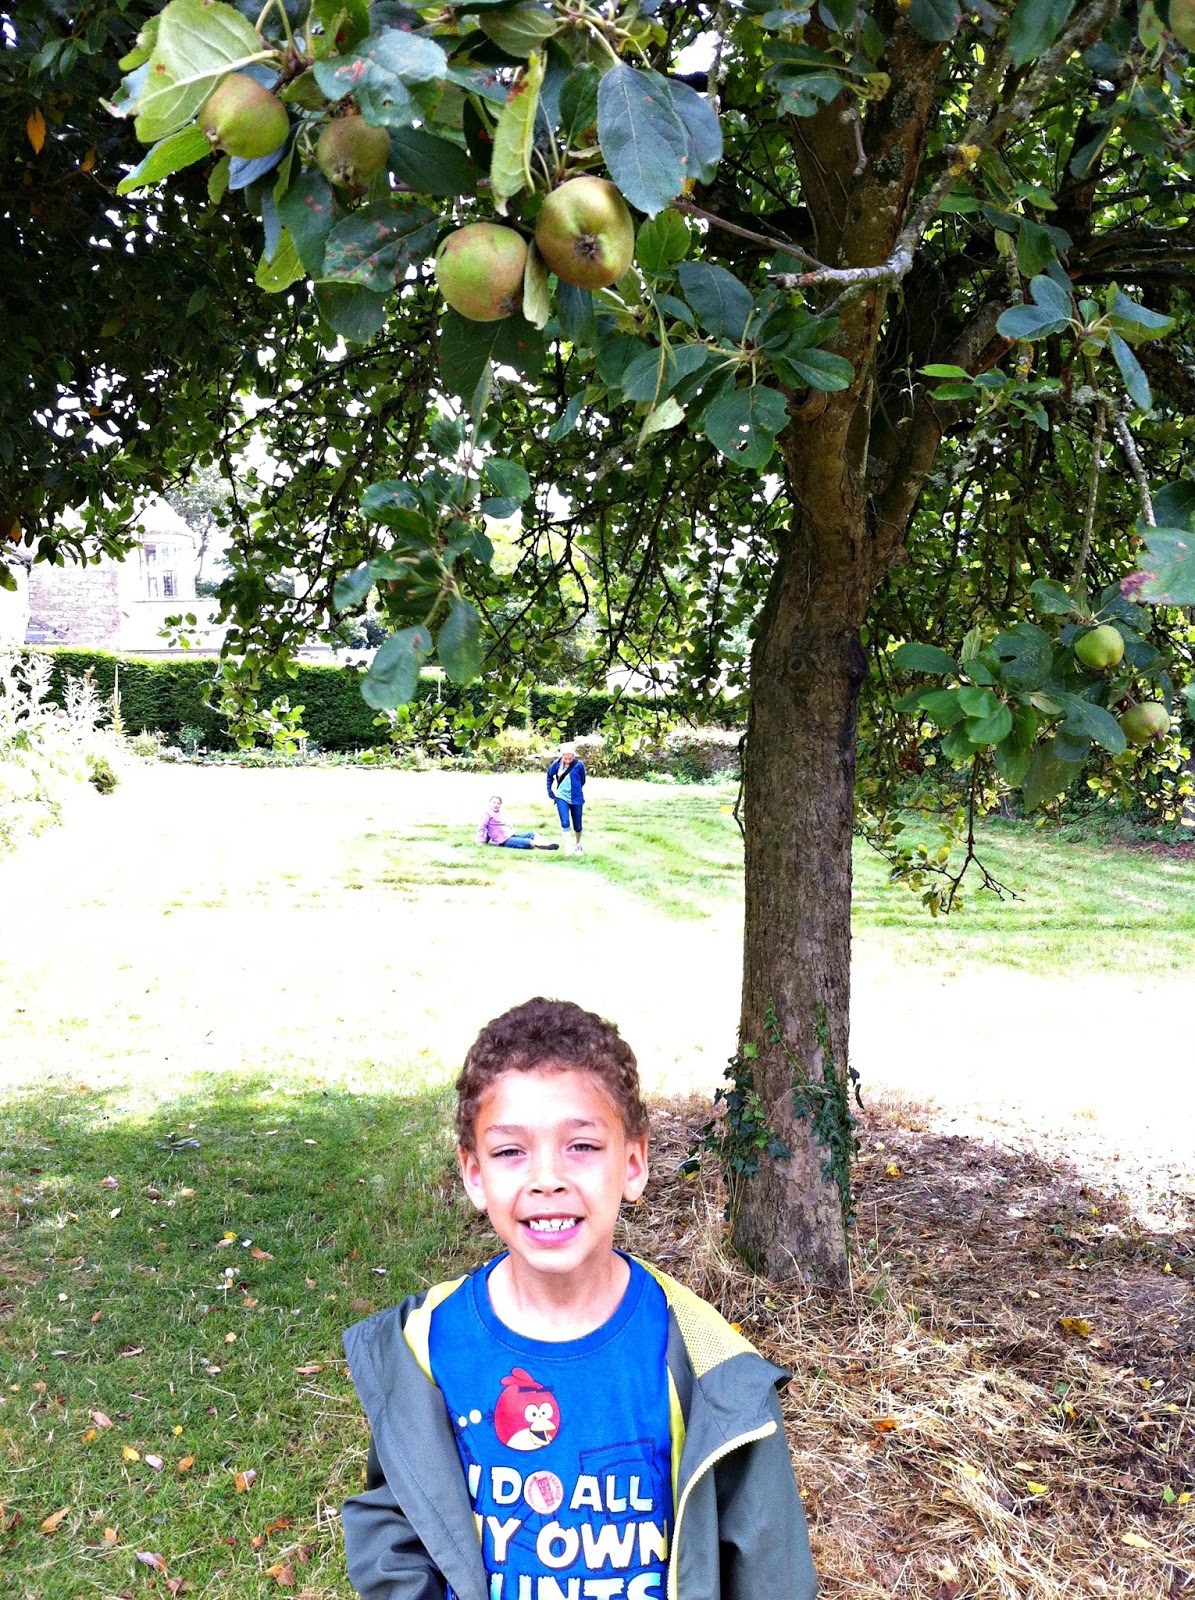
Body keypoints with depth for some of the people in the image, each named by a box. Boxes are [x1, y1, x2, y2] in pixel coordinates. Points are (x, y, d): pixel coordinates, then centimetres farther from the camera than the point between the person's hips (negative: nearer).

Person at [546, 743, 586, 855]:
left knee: (577, 825, 11)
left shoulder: (579, 765, -15)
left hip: (576, 798, 0)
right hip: (561, 797, 0)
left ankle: (577, 844, 37)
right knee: (565, 822, -16)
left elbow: (582, 781, 1)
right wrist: (550, 791, 11)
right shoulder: (557, 764, -8)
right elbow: (550, 775, 12)